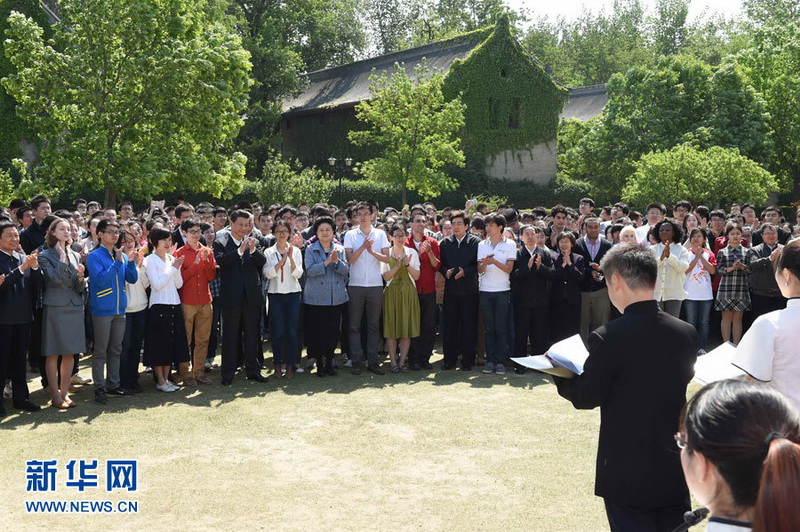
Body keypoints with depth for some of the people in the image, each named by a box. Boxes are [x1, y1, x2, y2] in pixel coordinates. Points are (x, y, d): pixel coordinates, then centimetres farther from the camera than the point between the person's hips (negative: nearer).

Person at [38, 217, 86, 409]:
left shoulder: (75, 256, 13)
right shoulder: (45, 256, -2)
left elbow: (80, 288, 13)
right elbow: (56, 279, -18)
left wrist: (80, 278, -9)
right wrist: (61, 256, -12)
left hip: (74, 308, 5)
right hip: (55, 308, -5)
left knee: (70, 354, 7)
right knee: (53, 354, 0)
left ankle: (64, 393, 17)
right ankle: (55, 395, 7)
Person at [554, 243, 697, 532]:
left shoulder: (608, 337, -19)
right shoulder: (686, 332, -2)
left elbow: (586, 397, -11)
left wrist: (560, 377, 8)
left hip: (628, 475, -5)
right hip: (676, 469, 5)